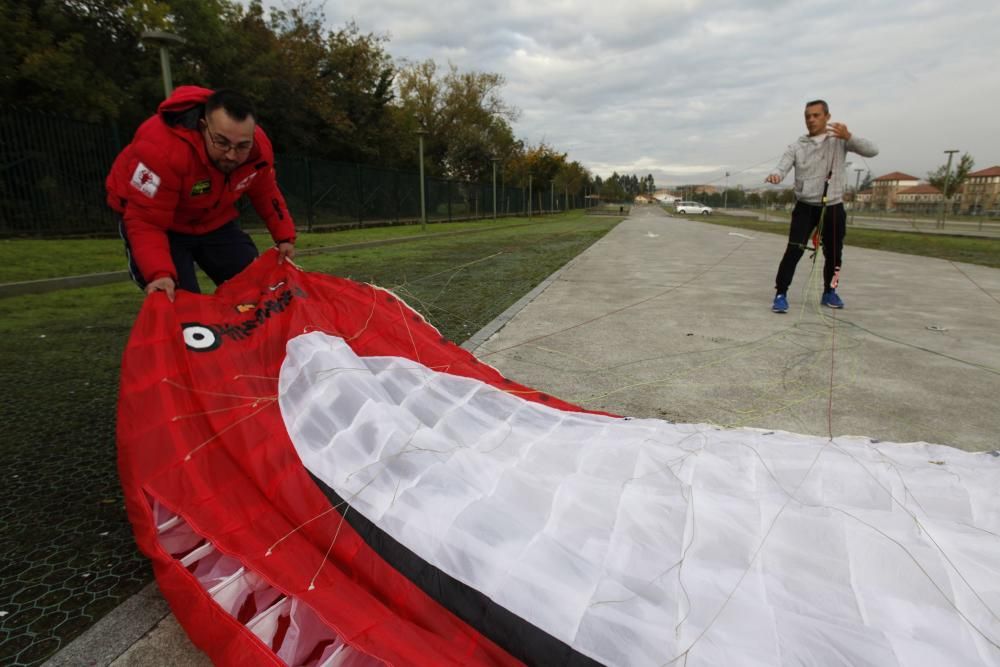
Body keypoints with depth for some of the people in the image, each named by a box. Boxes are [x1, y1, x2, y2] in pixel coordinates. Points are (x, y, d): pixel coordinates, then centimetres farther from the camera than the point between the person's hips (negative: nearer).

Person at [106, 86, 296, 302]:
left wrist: (284, 236, -7)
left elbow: (265, 193, -1)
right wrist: (160, 273, -49)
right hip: (158, 221, -5)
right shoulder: (161, 147, -38)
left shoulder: (258, 146, -22)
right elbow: (146, 222, -35)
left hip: (214, 222, 5)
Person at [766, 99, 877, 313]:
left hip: (833, 207, 2)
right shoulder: (797, 146, 2)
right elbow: (783, 166, -13)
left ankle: (829, 292, 30)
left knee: (833, 253, 11)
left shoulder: (839, 140, 2)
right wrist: (775, 175, -38)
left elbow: (872, 151, -7)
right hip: (805, 206, -1)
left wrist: (849, 137, -25)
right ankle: (781, 294, -10)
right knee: (794, 250, -15)